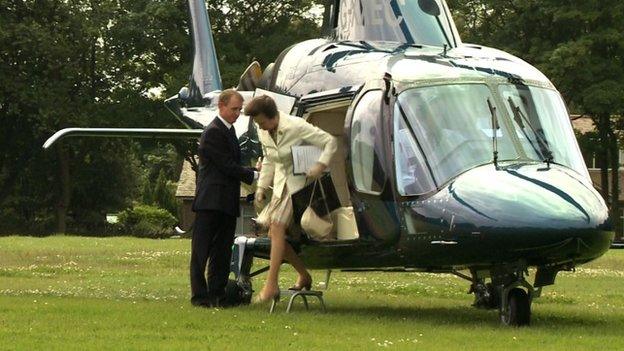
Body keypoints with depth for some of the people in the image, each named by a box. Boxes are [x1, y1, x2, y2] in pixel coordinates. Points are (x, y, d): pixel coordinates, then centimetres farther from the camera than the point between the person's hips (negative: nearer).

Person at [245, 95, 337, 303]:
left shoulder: (296, 127, -18)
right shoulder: (263, 133, 3)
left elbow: (330, 141, -13)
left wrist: (321, 165, -27)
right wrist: (261, 187, 9)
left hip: (298, 183, -8)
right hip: (280, 185, 8)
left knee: (277, 227, -21)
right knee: (274, 234, 2)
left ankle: (271, 284, -24)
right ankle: (304, 275, 19)